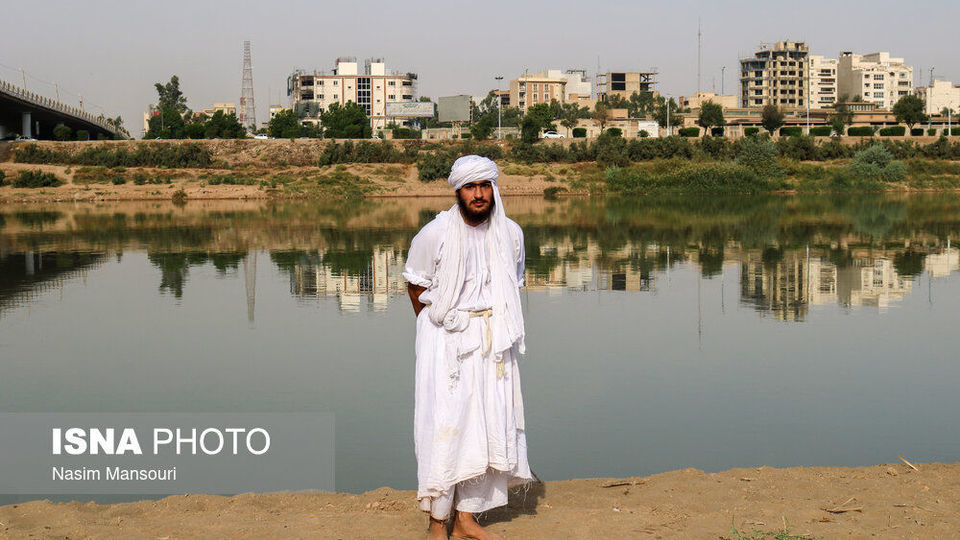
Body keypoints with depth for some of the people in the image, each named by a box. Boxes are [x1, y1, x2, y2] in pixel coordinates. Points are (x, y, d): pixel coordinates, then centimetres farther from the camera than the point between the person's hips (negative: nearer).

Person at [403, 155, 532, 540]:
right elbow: (415, 283, 4)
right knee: (444, 424, -8)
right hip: (445, 338, -4)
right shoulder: (434, 234, -10)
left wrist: (497, 328, 15)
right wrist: (436, 328, 8)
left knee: (487, 424, 3)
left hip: (492, 341, 4)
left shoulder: (511, 234, 2)